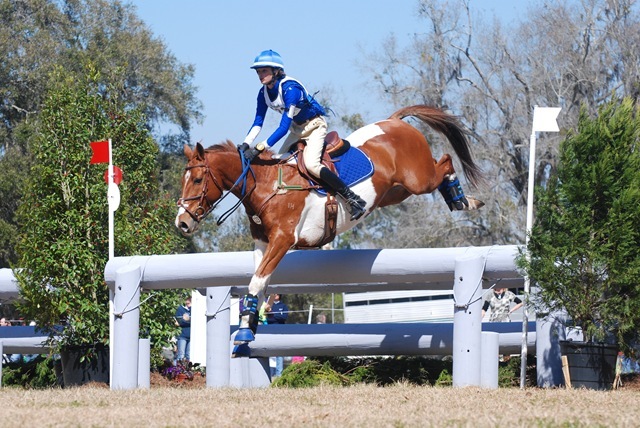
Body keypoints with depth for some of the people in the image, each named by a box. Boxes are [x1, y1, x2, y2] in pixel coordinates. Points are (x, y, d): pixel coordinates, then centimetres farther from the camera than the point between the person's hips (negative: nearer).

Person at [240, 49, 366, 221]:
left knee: (311, 164, -26)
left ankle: (352, 199, -22)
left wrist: (260, 147, -40)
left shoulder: (290, 89, -32)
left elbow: (284, 127, -35)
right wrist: (246, 145, -19)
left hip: (315, 125, -9)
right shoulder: (264, 93, -7)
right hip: (297, 128, 9)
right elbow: (258, 123, -3)